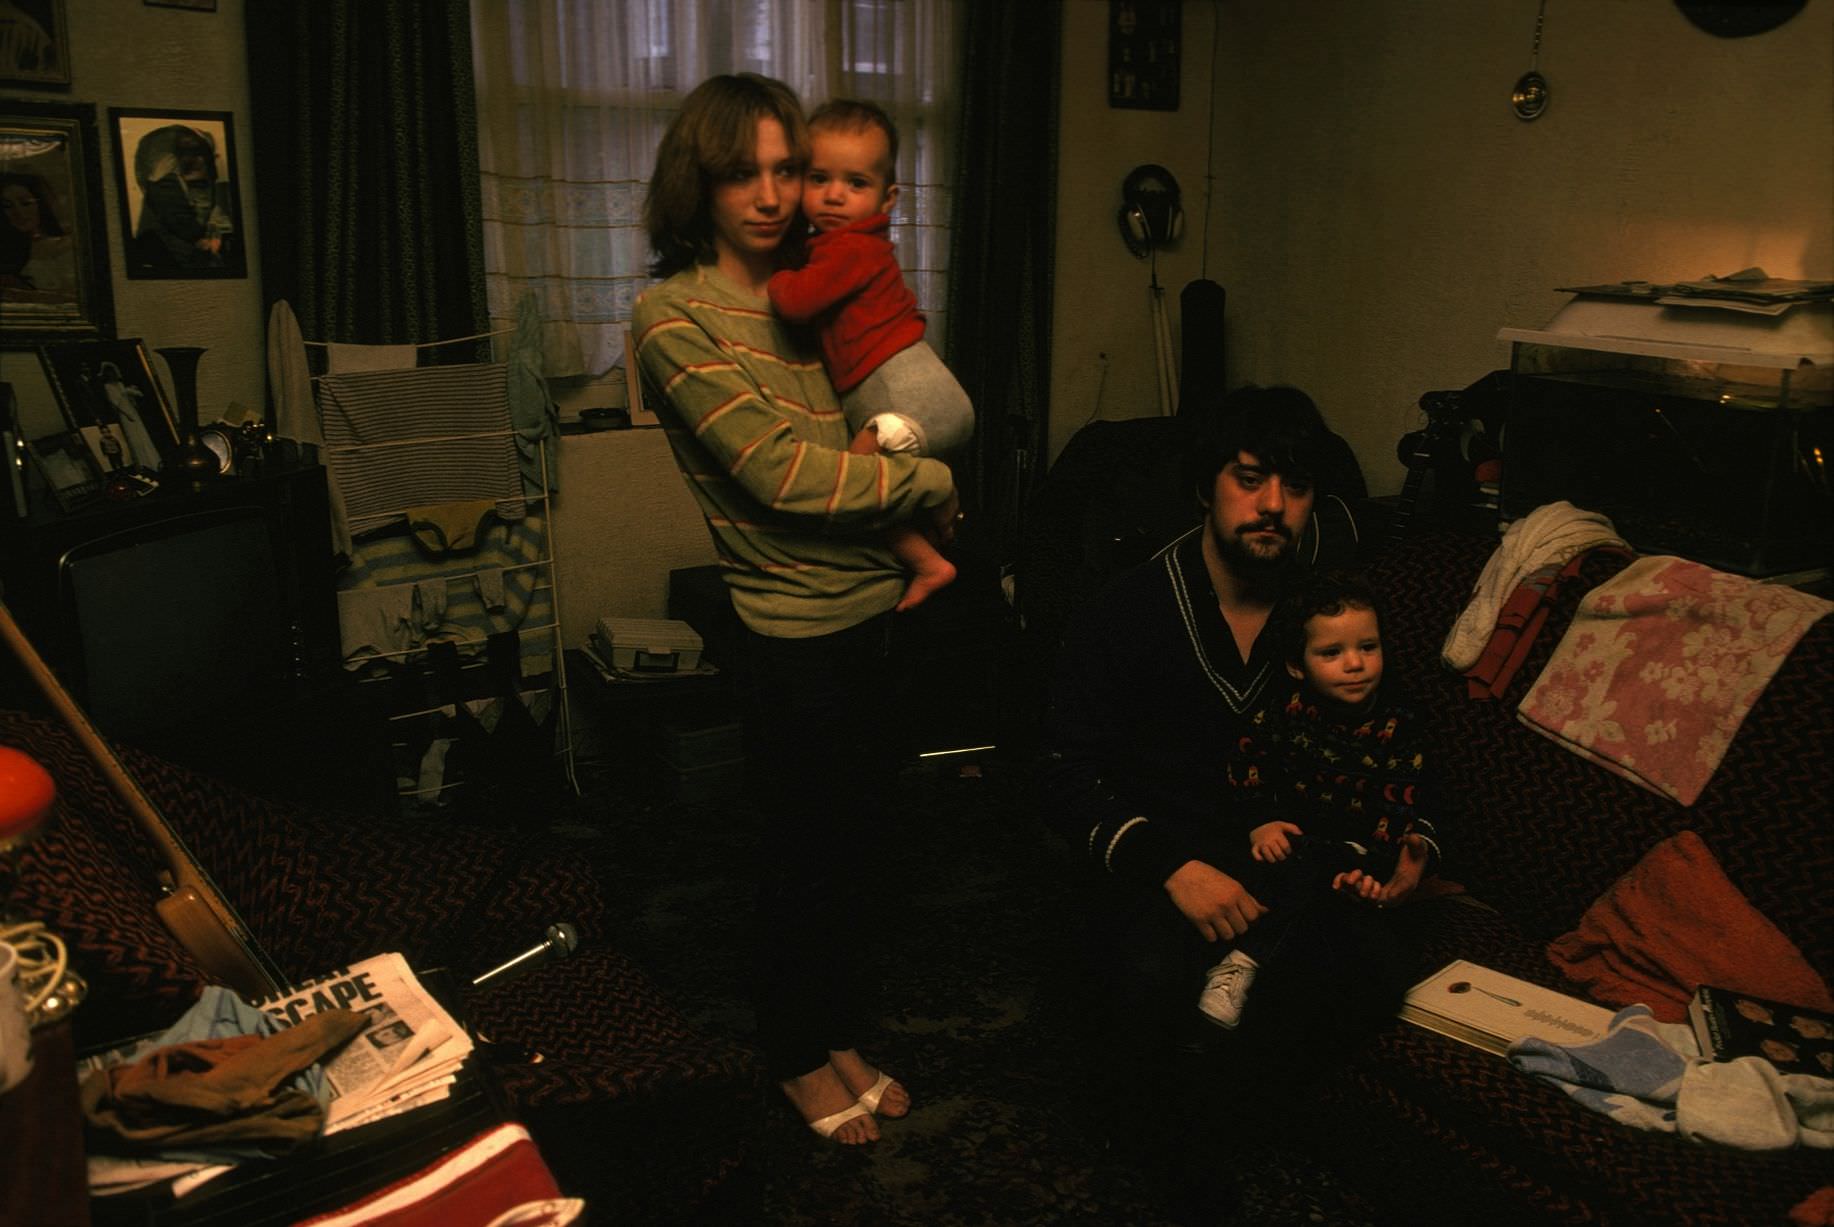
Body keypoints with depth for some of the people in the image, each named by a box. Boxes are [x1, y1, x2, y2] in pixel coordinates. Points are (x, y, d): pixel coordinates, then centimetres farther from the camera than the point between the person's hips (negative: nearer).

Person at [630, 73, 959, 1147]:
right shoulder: (676, 316, -12)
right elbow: (783, 473, -19)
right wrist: (931, 481, -9)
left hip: (874, 610, 7)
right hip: (796, 632, -6)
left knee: (865, 838, 17)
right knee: (808, 854, 9)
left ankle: (843, 1032, 37)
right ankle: (798, 1057, 31)